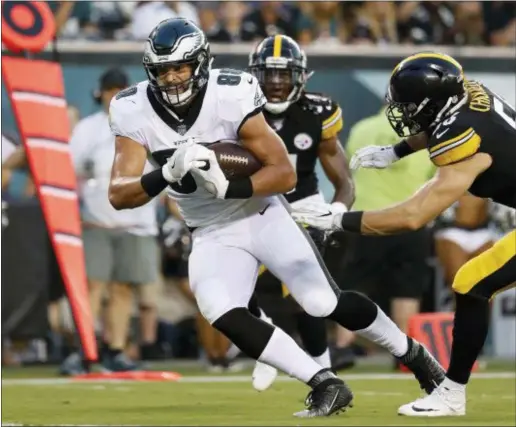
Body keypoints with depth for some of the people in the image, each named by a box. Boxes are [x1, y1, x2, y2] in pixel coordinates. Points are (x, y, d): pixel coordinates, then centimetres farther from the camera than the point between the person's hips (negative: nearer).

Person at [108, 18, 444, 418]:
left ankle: (412, 353, 21)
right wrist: (168, 174, -37)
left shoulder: (230, 97, -23)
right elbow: (118, 195, -20)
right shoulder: (135, 113, -14)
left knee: (326, 304, -5)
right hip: (213, 234, 3)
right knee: (222, 314, -22)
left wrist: (228, 188, -36)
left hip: (263, 216, -3)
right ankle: (326, 384, -14)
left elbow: (285, 174, -21)